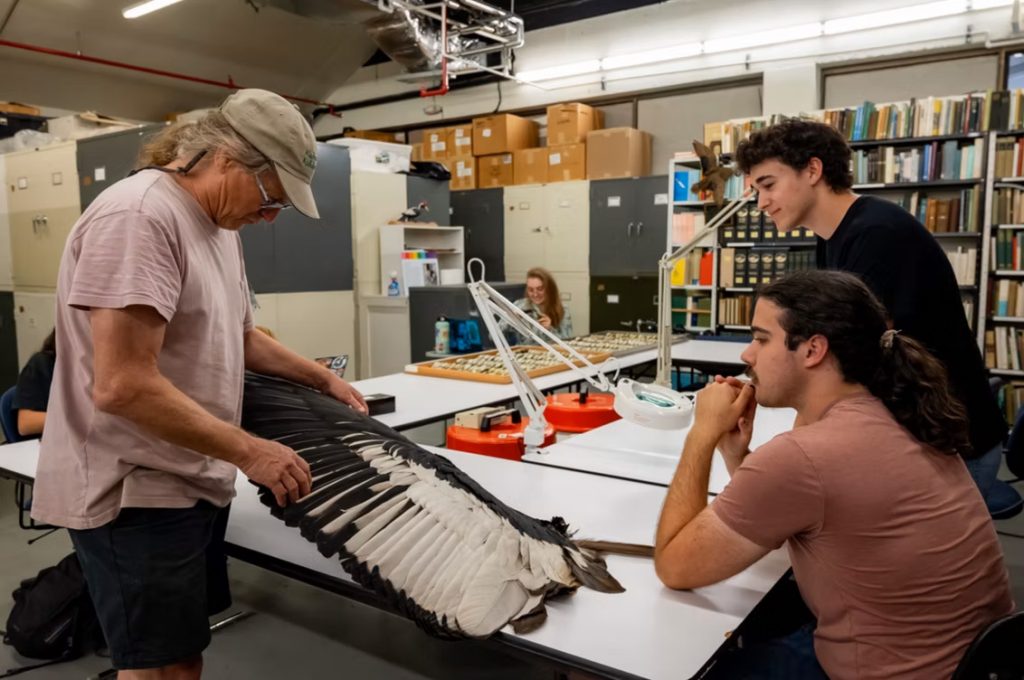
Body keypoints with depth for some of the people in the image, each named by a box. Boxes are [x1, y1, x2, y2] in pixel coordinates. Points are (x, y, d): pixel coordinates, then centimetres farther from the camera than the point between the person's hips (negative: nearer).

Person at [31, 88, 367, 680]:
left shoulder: (219, 224, 11)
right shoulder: (139, 216, -21)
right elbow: (123, 386, -27)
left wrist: (322, 378, 17)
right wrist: (249, 452, -21)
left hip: (189, 483, 9)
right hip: (136, 492, -9)